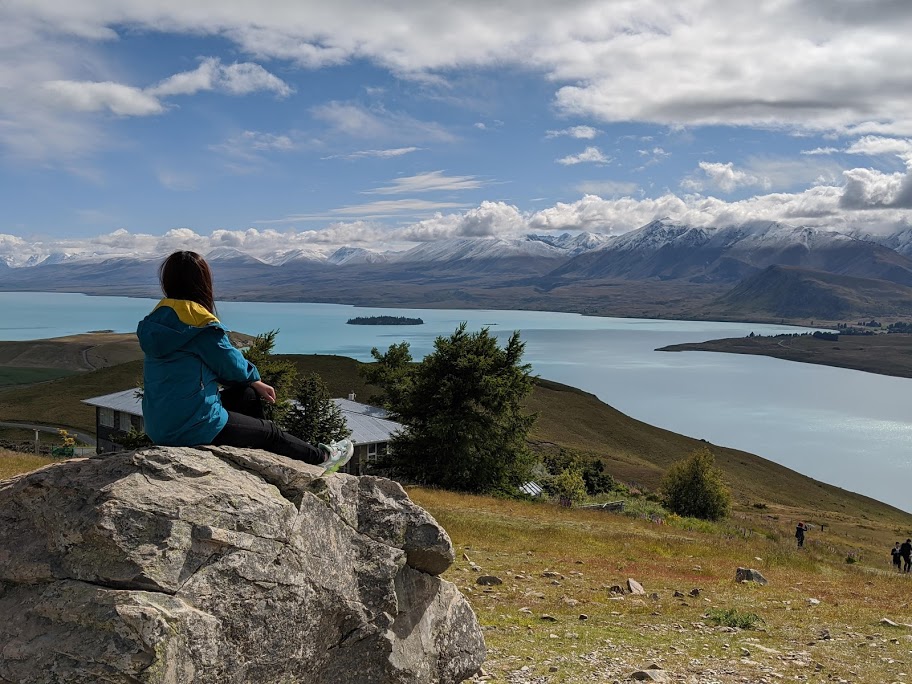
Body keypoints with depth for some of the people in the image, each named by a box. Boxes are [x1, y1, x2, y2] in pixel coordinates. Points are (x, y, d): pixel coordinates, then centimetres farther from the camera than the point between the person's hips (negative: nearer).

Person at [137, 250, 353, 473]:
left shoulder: (158, 318, 7)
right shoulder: (202, 324, -19)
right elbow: (233, 367, -8)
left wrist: (254, 382, 16)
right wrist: (254, 377, 15)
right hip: (194, 428, -8)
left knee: (249, 395, 23)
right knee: (271, 432, 13)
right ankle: (321, 457, 34)